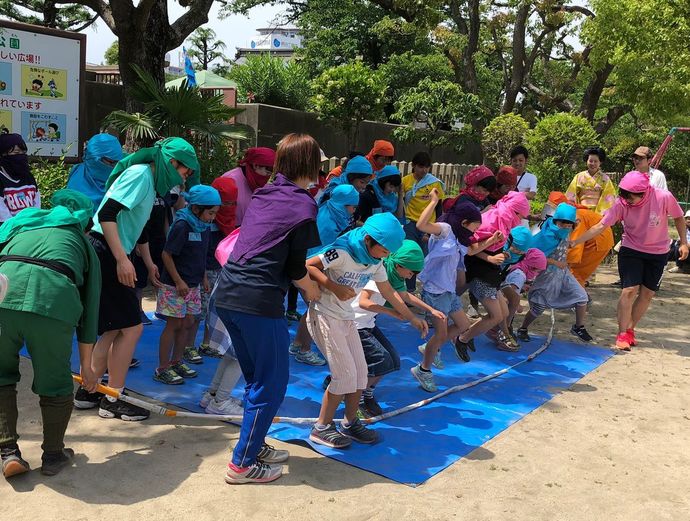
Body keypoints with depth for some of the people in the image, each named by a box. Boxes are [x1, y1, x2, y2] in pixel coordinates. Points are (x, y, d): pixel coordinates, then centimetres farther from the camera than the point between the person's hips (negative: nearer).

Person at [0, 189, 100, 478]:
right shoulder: (82, 241, 31)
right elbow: (89, 306, 29)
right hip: (55, 300, -1)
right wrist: (86, 365, 35)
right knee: (55, 383, 19)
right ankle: (53, 455, 32)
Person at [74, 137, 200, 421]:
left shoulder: (151, 181, 18)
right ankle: (112, 401, 4)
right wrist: (122, 260, -24)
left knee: (114, 330, 13)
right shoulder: (140, 173, -11)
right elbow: (107, 215, -21)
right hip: (105, 256, -10)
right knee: (131, 327, -5)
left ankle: (86, 391, 23)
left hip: (111, 257, 10)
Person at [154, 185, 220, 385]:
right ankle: (162, 368, 8)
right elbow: (166, 255, -17)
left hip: (193, 285, 7)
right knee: (174, 324, -2)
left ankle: (176, 361, 25)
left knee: (188, 323, 12)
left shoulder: (205, 227, 5)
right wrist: (178, 281, -18)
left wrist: (204, 278, 16)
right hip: (174, 285, -7)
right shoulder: (182, 226, -19)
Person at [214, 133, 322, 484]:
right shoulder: (303, 205, -6)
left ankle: (254, 445, 33)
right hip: (259, 301, -8)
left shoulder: (263, 195, 14)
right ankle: (243, 464, 11)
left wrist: (306, 273, 34)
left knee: (256, 377, 22)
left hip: (227, 294, 8)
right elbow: (296, 269, -4)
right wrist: (312, 291, 15)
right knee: (272, 382, 5)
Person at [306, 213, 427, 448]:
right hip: (324, 315, -8)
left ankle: (350, 423, 23)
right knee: (345, 374, -10)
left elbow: (389, 292, 12)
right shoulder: (342, 252, -22)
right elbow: (307, 266, -24)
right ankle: (321, 428, 3)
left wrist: (411, 318, 13)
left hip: (346, 318, 8)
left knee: (360, 372, 7)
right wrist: (334, 287, -30)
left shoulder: (375, 261, 3)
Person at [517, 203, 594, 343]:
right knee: (539, 306, -2)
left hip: (563, 272, 7)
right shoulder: (548, 235, -22)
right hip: (549, 274, -7)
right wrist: (556, 263, -22)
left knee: (582, 297, 1)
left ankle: (578, 327, 20)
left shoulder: (566, 232, 0)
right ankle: (523, 329, 17)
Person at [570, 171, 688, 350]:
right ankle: (622, 334, 0)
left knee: (648, 293, 7)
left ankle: (630, 329, 23)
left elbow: (678, 218, -4)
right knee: (630, 290, -11)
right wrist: (574, 242, -29)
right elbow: (600, 226, -22)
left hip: (658, 254, 2)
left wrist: (683, 243, -2)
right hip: (631, 251, -1)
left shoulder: (664, 197, -22)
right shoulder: (621, 204, -21)